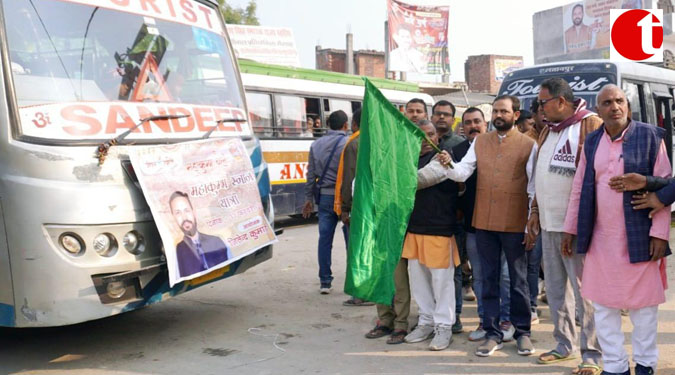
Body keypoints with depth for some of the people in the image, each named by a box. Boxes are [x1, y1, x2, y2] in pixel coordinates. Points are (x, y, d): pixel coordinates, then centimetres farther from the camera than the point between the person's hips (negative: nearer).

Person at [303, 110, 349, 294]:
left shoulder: (316, 145, 8)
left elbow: (311, 174, 11)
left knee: (324, 239, 8)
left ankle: (325, 282, 12)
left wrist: (309, 198, 17)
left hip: (325, 196, 5)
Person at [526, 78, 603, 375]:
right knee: (555, 288, 13)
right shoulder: (548, 131, 17)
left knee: (584, 290, -3)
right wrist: (536, 212, 17)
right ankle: (564, 344, 25)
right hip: (549, 225, 8)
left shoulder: (591, 125, -9)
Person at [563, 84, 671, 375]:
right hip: (600, 239, 4)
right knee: (603, 306, 8)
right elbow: (579, 188, 12)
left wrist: (659, 232, -11)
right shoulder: (591, 142, 9)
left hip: (639, 238, -3)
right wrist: (570, 229, 10)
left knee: (643, 304, 7)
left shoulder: (650, 136, -2)